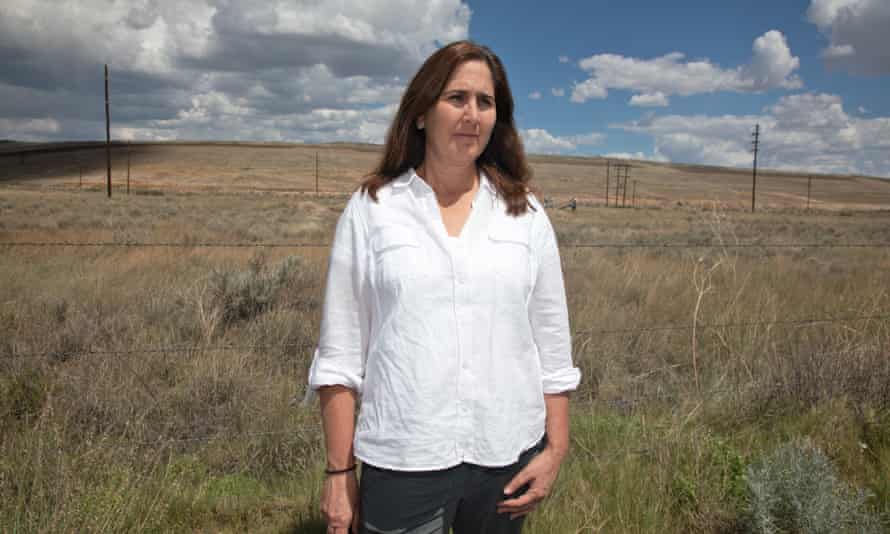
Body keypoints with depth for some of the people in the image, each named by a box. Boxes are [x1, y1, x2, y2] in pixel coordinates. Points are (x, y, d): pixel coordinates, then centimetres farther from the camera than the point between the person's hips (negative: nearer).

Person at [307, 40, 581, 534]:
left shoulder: (525, 213, 3)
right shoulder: (370, 209, -3)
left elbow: (552, 344, 6)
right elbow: (340, 353, -3)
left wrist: (556, 447, 2)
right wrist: (339, 472, -3)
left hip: (508, 456, 2)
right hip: (401, 462, -2)